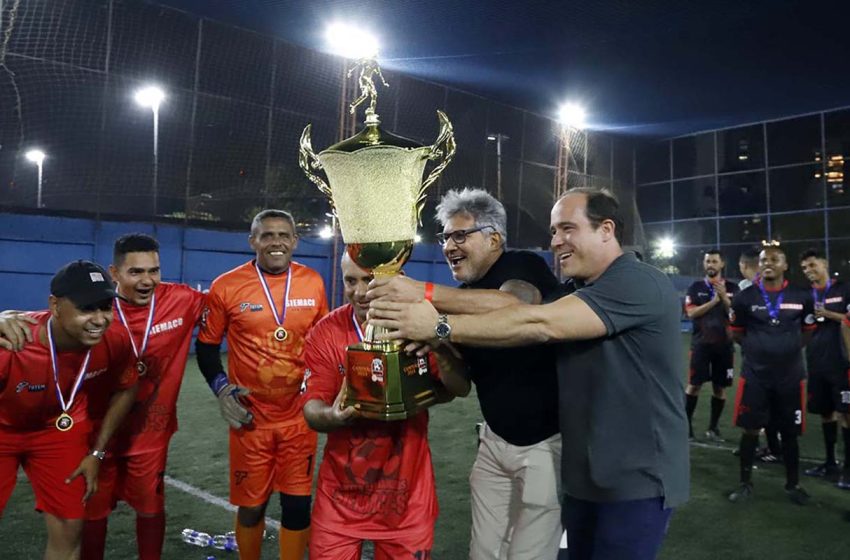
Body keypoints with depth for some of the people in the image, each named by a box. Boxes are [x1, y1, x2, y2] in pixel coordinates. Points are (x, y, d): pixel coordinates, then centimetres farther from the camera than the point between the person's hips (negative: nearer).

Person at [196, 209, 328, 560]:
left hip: (300, 416, 2)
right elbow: (207, 345, 5)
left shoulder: (313, 283, 0)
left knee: (298, 505, 7)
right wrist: (221, 388, -9)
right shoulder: (226, 286, -6)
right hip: (251, 417, -1)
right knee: (251, 505, 11)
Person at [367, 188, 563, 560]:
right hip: (495, 439, 7)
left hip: (546, 440, -6)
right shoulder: (463, 296, 7)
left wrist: (424, 293, -43)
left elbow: (514, 306, -38)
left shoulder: (524, 266, -13)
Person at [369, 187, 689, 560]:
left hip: (637, 479, -8)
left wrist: (441, 327, -29)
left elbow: (539, 324, -29)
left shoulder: (640, 283, -18)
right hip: (585, 474, 8)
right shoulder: (577, 292, 14)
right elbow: (517, 305, -1)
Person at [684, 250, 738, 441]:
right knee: (694, 384, -1)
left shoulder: (732, 288, 5)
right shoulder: (696, 287, 3)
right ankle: (687, 423, 9)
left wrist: (724, 297, -15)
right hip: (701, 343, -1)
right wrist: (713, 301, -16)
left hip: (724, 344, 2)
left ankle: (713, 427, 18)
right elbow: (691, 313, -9)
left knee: (720, 387, 6)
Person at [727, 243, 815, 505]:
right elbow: (737, 333, 8)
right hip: (754, 375, -1)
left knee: (790, 432, 12)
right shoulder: (745, 297, -5)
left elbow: (807, 331, 13)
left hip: (790, 376, 1)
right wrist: (758, 349, 0)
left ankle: (793, 484, 30)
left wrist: (788, 349, 2)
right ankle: (745, 483, 19)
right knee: (750, 429, 5)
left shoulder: (801, 297, -1)